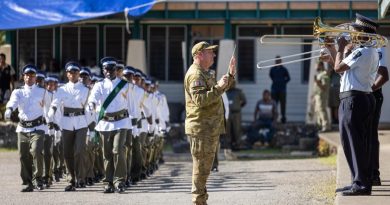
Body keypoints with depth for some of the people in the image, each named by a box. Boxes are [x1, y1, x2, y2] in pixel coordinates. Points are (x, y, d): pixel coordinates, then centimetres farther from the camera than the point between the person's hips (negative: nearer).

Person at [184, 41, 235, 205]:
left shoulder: (205, 73, 20)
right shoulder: (195, 74, -14)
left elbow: (218, 92, 34)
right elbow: (200, 100, -27)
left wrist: (230, 75, 25)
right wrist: (218, 87, -29)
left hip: (210, 128, 11)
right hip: (201, 128, -11)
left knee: (205, 167, 16)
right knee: (201, 166, -8)